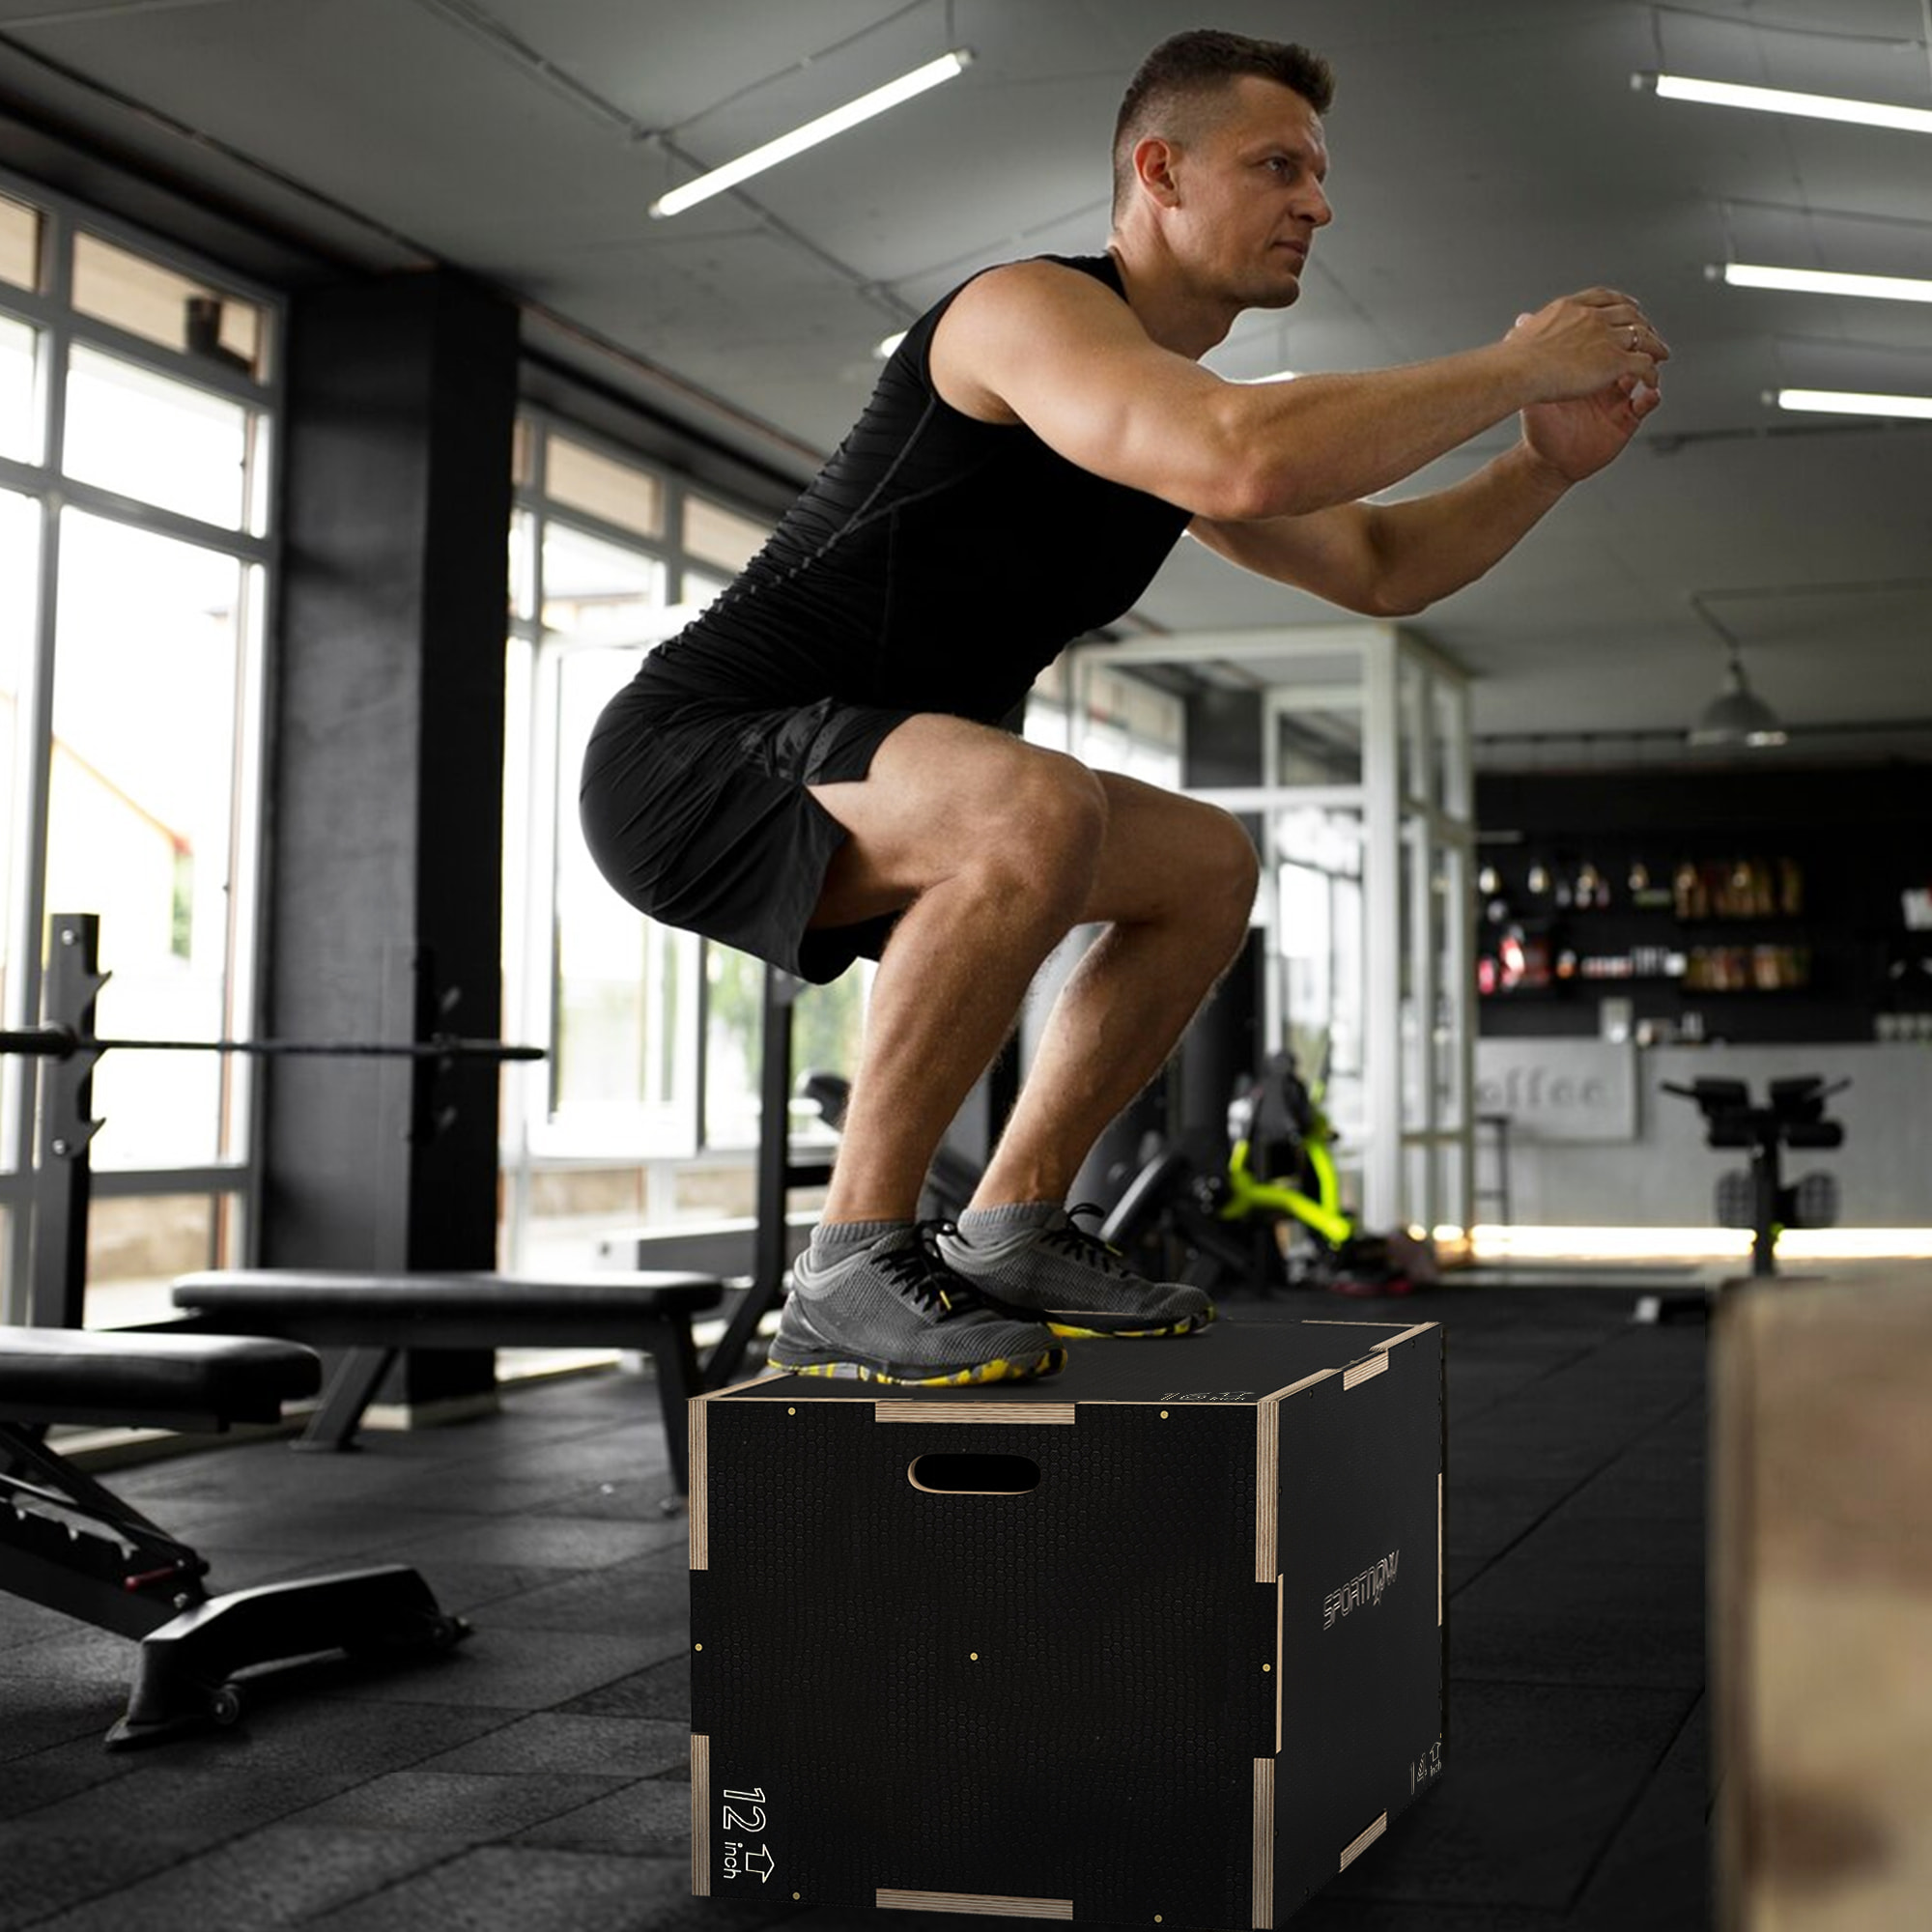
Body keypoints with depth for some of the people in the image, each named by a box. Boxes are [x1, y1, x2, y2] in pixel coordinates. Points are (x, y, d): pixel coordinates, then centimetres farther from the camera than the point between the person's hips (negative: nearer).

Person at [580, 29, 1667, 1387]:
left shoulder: (1171, 412, 13)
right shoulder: (1033, 310, -17)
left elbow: (1377, 566, 21)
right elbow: (1252, 463, -35)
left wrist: (1550, 463, 4)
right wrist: (1515, 367, -23)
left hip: (830, 794, 10)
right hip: (692, 761, -10)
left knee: (1209, 868, 13)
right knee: (1038, 810, -36)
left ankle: (1010, 1236, 12)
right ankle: (852, 1273, -23)